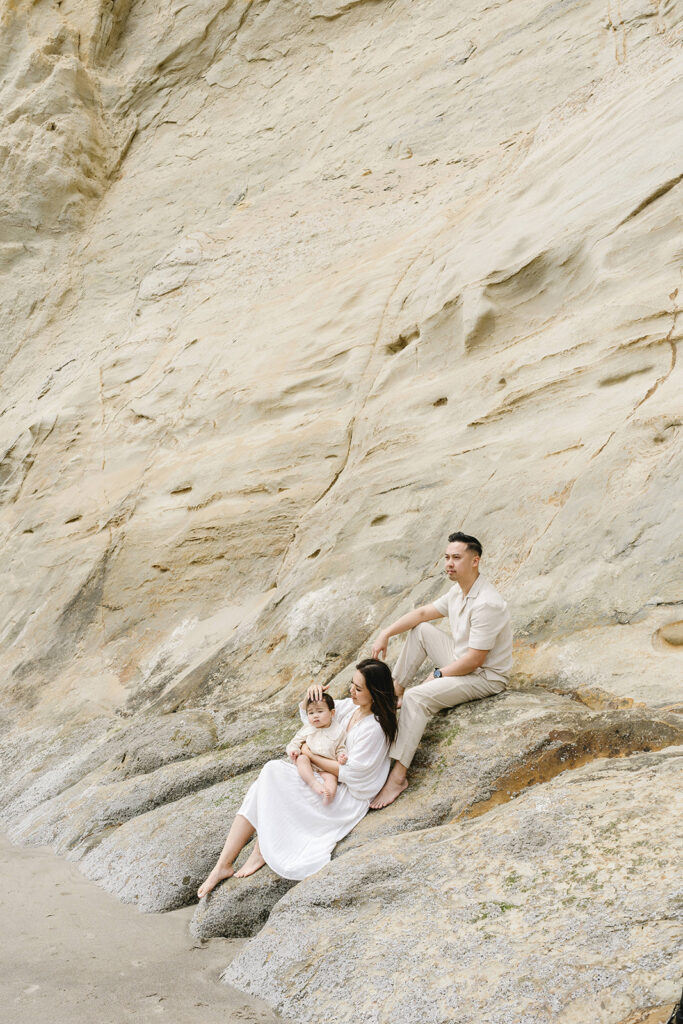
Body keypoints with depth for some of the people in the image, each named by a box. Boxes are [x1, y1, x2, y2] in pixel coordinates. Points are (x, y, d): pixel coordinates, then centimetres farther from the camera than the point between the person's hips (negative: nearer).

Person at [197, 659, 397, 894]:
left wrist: (311, 755, -10)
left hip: (348, 797, -8)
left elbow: (349, 773, -20)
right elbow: (307, 713, 17)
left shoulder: (375, 728, -20)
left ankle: (261, 851, -10)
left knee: (273, 771, -20)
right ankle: (223, 863, -16)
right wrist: (311, 693, -6)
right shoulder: (351, 706, 6)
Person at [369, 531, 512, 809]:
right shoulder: (459, 591, 2)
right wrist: (385, 633, 3)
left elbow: (473, 661, -28)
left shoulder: (486, 604, -29)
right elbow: (423, 612, 12)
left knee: (417, 698, -26)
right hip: (463, 660, 10)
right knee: (420, 630, 12)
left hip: (485, 677, -10)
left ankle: (398, 775, -25)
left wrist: (437, 675, -14)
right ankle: (395, 690, 18)